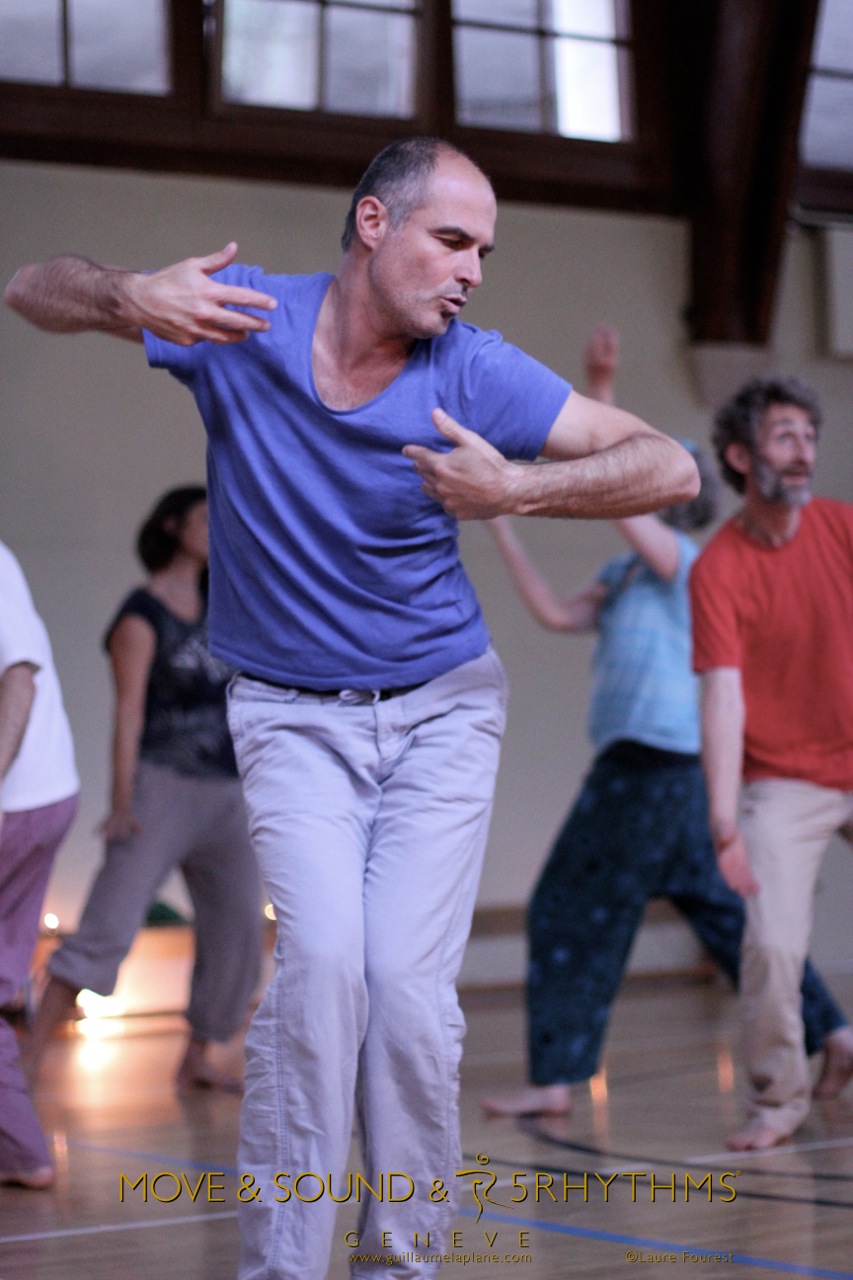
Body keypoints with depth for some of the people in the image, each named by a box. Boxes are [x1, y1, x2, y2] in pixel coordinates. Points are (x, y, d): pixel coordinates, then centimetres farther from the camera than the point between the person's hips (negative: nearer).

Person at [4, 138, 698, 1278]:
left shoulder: (473, 369, -10)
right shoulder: (246, 319, -9)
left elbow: (671, 468, -11)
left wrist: (518, 489, -27)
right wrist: (132, 299, -26)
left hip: (442, 709, 1)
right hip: (291, 714, 0)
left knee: (410, 984, -13)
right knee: (322, 958, -20)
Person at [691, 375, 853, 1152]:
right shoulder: (718, 569, -10)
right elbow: (723, 694, -16)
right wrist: (724, 822, -23)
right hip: (784, 783, -3)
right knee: (773, 945, -12)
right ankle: (777, 1098, 6)